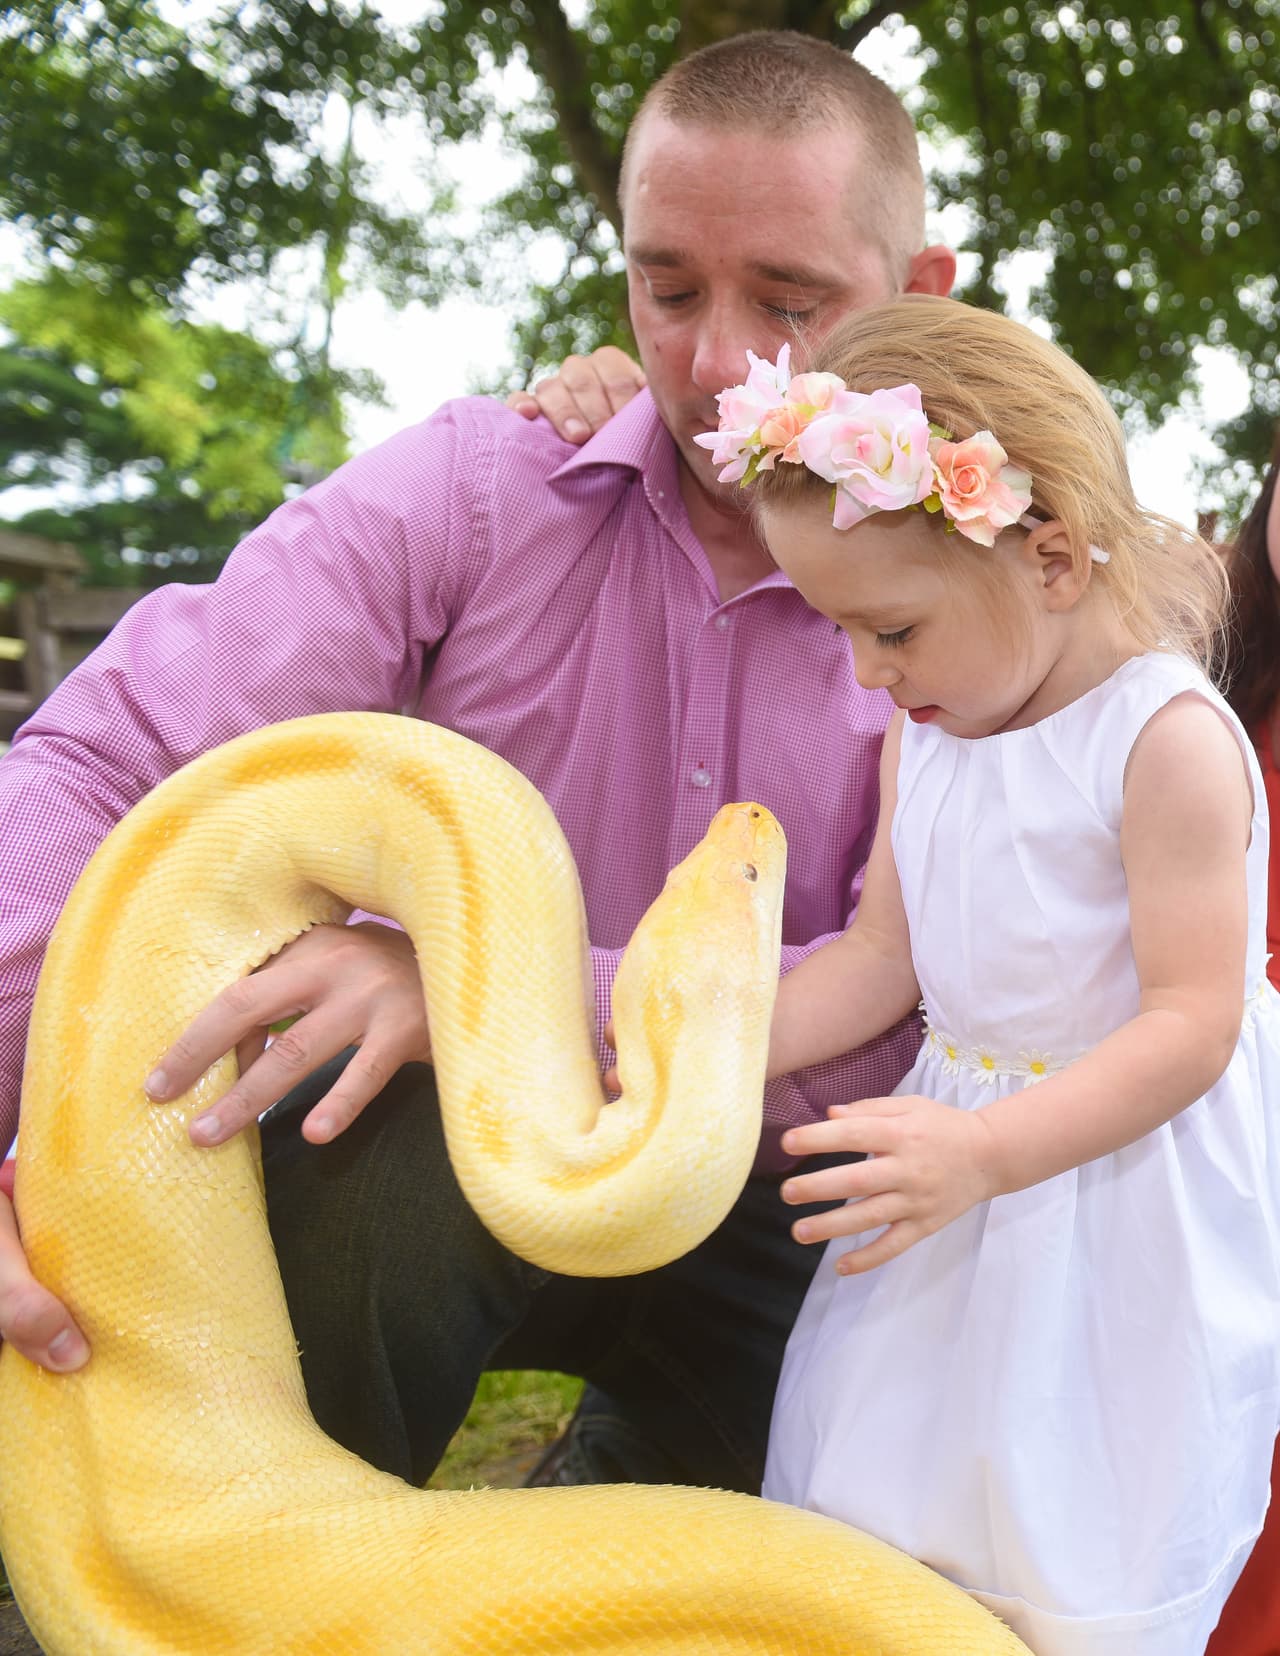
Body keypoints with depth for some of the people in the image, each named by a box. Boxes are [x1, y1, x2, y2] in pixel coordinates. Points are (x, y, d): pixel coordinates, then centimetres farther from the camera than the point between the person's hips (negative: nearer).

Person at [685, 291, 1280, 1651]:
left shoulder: (1168, 739, -20)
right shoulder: (923, 728, 3)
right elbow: (885, 955, 6)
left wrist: (985, 1154, -30)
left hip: (1125, 1181, -6)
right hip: (964, 1136, 7)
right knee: (865, 1527, 13)